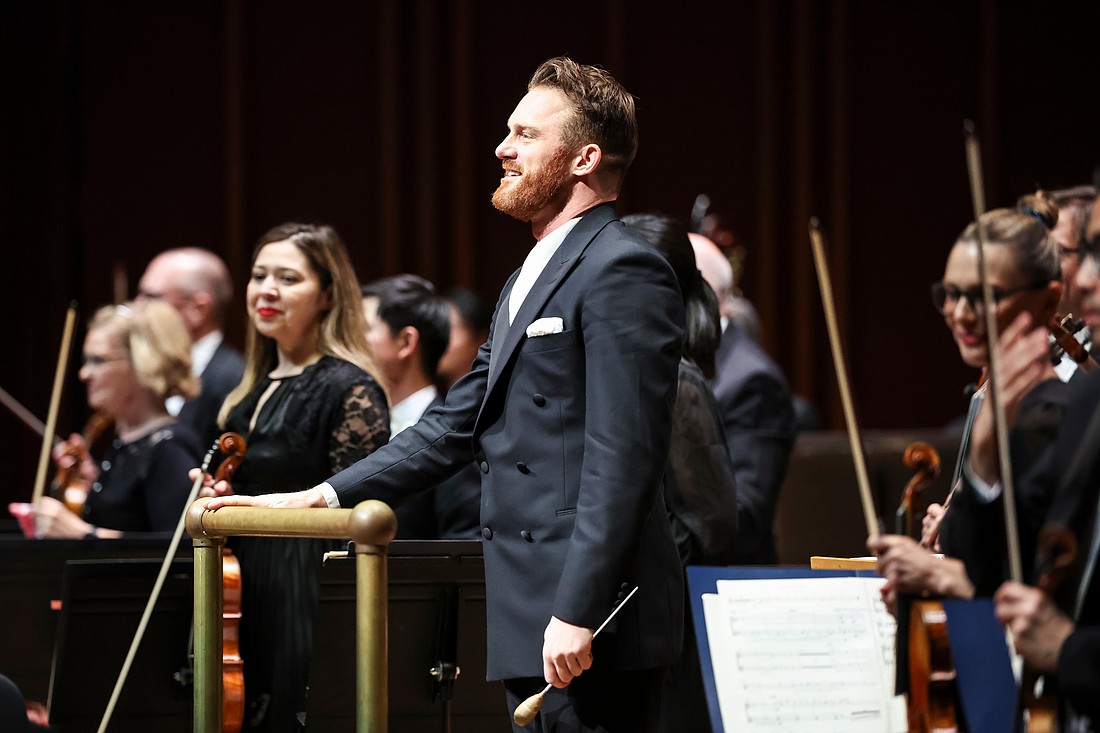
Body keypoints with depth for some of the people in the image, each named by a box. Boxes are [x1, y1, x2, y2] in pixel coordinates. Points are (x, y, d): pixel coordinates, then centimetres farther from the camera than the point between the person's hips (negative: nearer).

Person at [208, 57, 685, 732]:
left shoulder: (623, 271, -11)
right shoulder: (530, 280, 22)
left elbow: (621, 460, -18)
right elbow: (458, 425, 22)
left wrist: (576, 613, -23)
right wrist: (324, 497, 14)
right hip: (531, 623, 10)